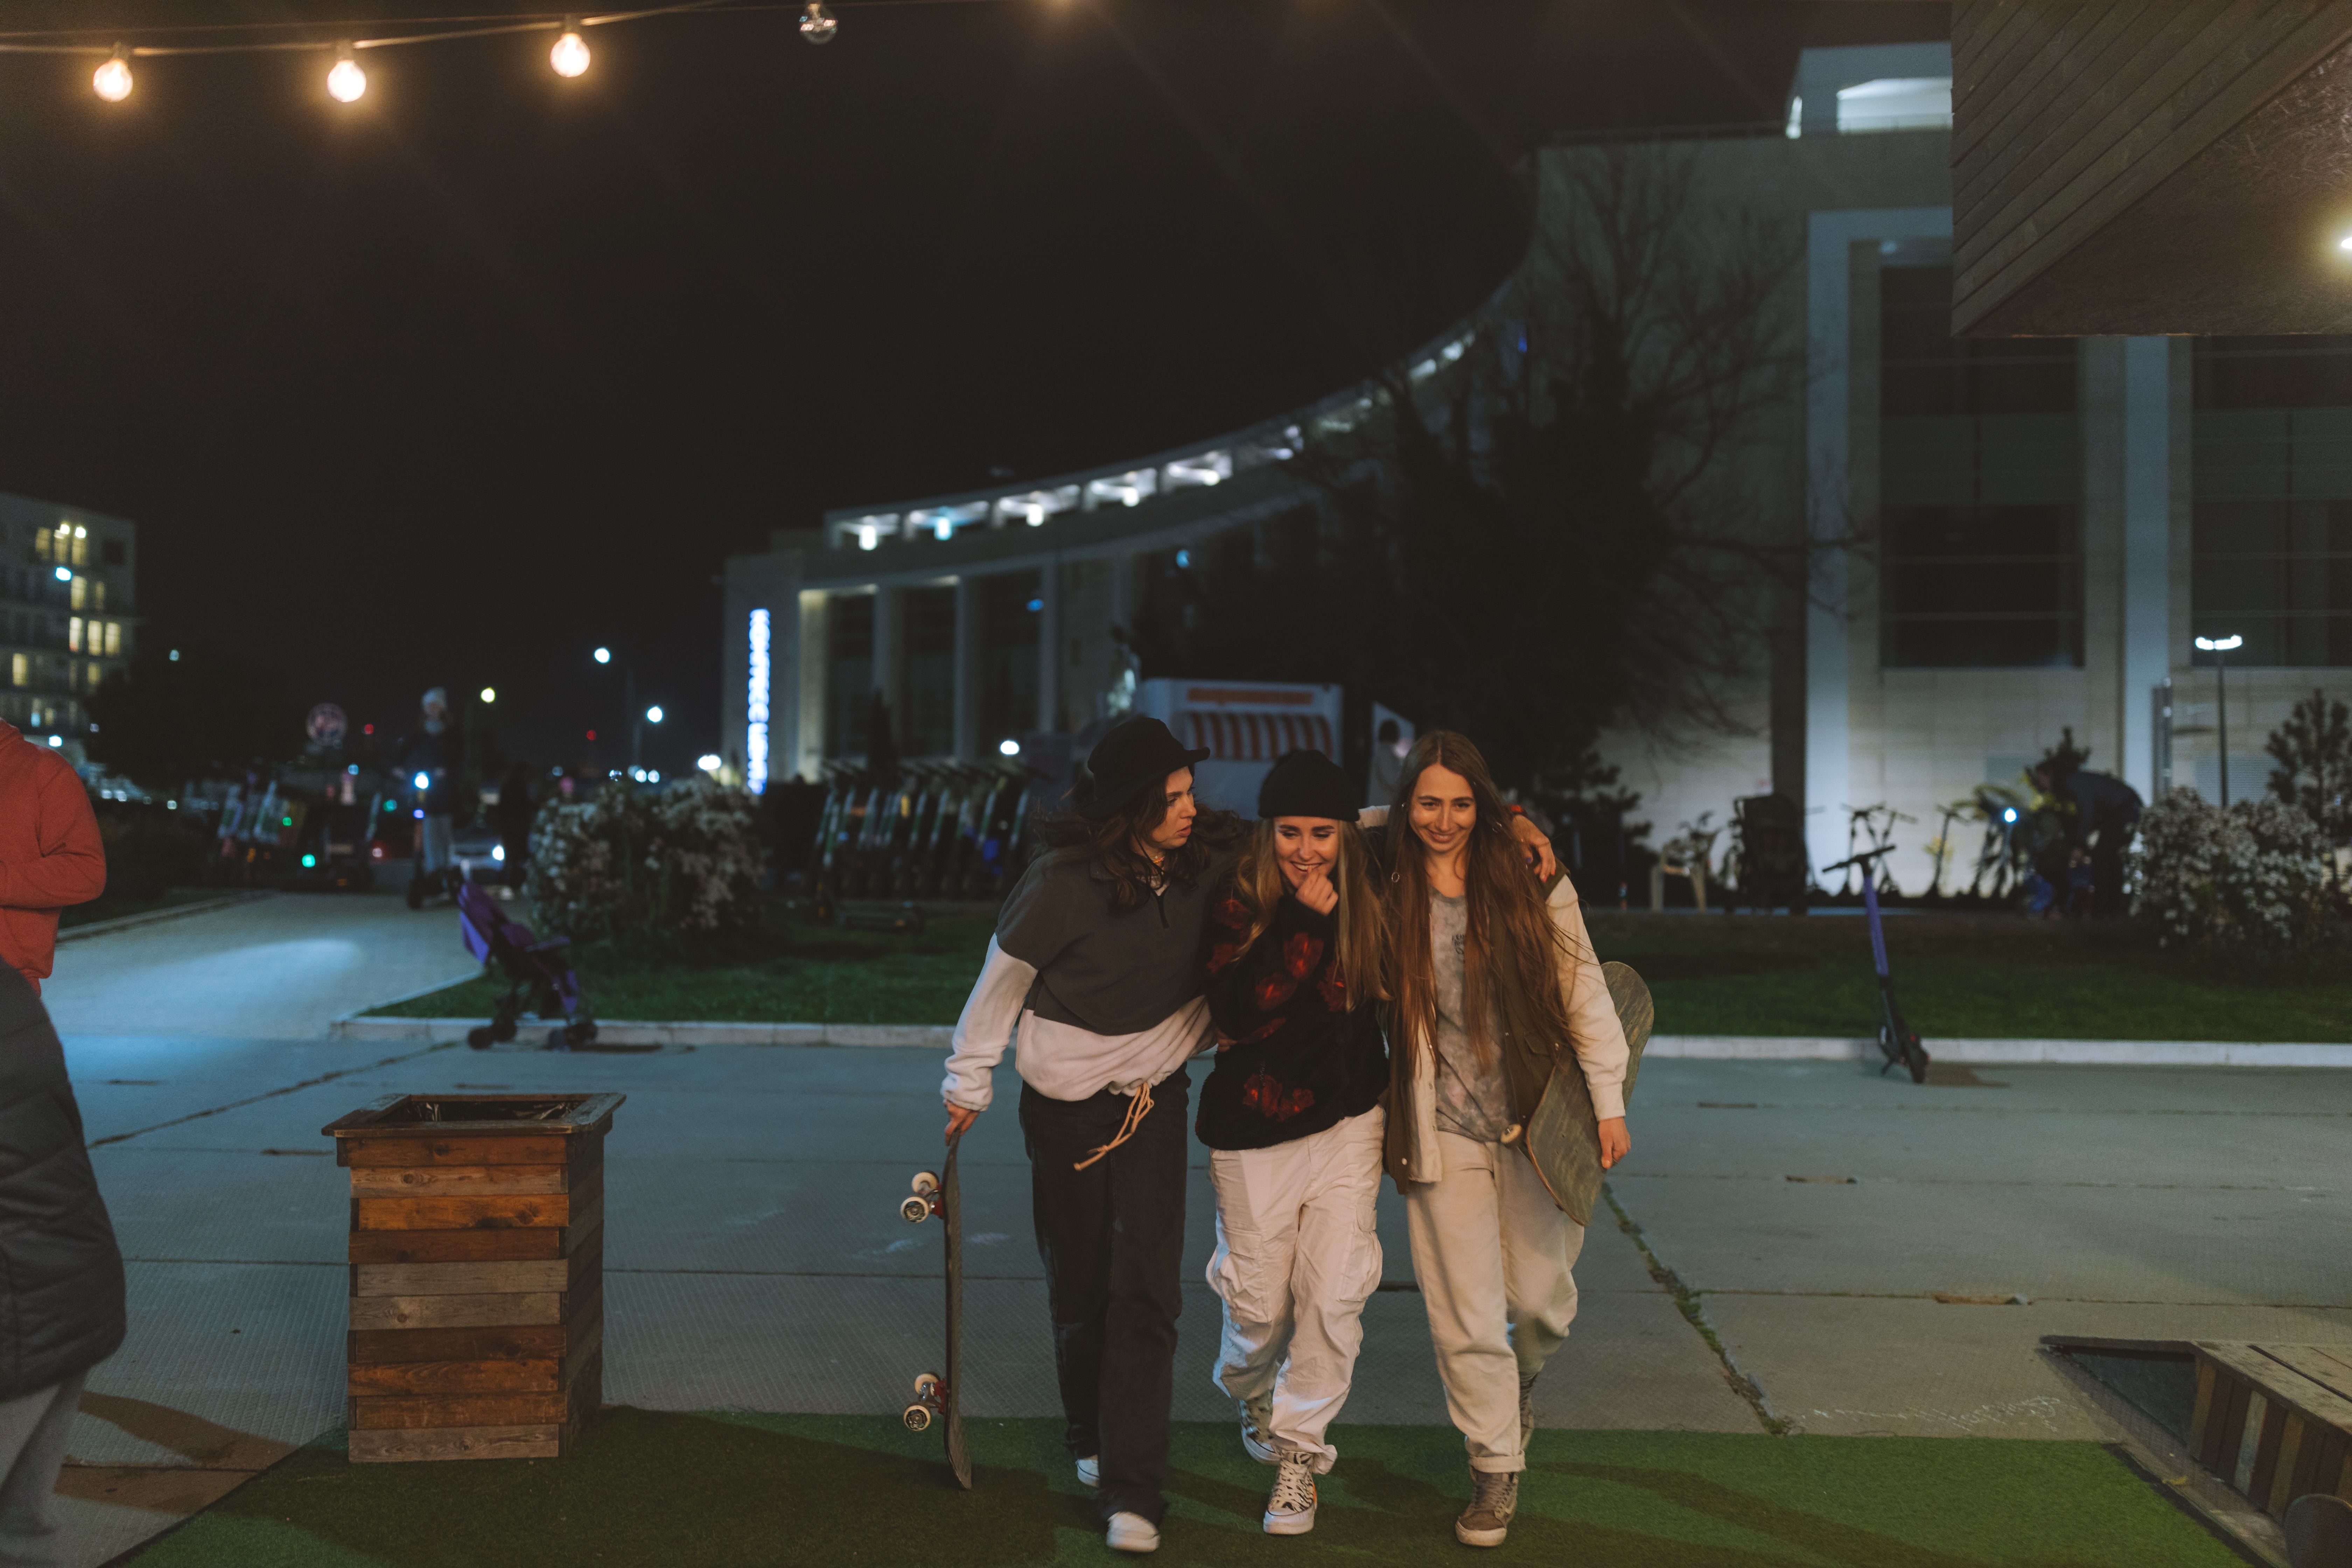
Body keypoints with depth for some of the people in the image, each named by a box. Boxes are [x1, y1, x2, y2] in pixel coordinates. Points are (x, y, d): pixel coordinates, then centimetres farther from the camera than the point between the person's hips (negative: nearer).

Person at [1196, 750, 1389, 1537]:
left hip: (1349, 1121, 2)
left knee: (1335, 1292, -3)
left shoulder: (1368, 895, -1)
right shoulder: (1237, 904, -11)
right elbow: (1238, 1012, -25)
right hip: (1256, 1128, -2)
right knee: (1261, 1302, 8)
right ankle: (1251, 1392, 43)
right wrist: (1308, 920, -27)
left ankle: (1299, 1448, 17)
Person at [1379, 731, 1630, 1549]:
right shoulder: (1388, 891, -2)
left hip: (1534, 1116, 0)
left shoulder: (1529, 877, -5)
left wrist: (1609, 1103, -3)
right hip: (1443, 1130, 0)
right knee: (1465, 1313, 1)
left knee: (1540, 1298, 8)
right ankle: (1496, 1469, 20)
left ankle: (1522, 1380, 44)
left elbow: (1581, 986, -2)